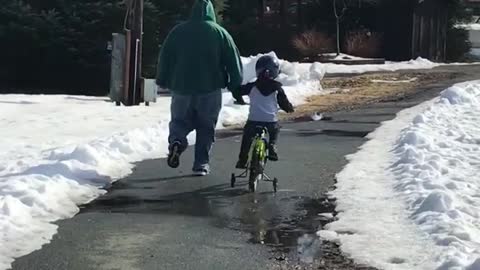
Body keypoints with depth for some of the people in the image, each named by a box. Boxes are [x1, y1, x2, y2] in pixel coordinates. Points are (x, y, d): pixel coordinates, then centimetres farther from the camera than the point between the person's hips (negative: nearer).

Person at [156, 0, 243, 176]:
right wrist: (236, 86, 9)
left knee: (180, 120, 15)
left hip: (182, 88, 1)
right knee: (206, 128, 9)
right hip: (210, 89, -1)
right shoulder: (220, 33, 2)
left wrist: (162, 81, 17)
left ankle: (176, 140, -15)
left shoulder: (178, 31, 4)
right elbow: (234, 61, 2)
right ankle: (202, 164, 6)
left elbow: (165, 58, 7)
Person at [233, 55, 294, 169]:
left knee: (247, 138, 19)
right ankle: (272, 147, 9)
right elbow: (284, 102, 9)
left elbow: (237, 91, 6)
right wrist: (290, 108, 31)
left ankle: (242, 160, 13)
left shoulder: (252, 86, 4)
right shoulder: (277, 88, 4)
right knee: (274, 132, 32)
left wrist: (240, 100, 28)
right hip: (271, 120, 1)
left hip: (254, 119, 0)